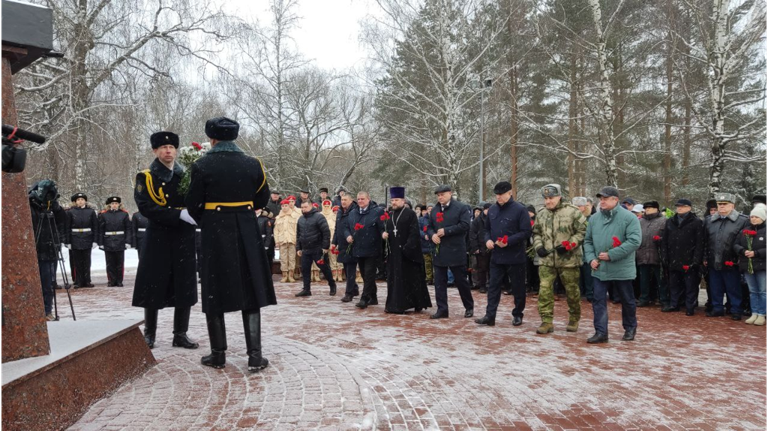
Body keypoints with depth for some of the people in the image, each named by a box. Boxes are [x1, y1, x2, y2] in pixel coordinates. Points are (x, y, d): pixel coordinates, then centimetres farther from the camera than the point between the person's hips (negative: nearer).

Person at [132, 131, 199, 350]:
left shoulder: (186, 176, 10)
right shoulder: (145, 177, 0)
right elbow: (146, 208, -13)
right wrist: (180, 214, -22)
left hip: (184, 239, 3)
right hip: (157, 239, -3)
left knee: (184, 288, 4)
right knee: (153, 287, 2)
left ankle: (180, 335, 15)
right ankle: (149, 334, 19)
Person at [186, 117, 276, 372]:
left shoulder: (202, 166, -6)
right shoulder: (252, 164, 1)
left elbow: (193, 204, -2)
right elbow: (262, 199, 9)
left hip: (215, 232, -2)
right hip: (246, 232, 2)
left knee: (215, 292, 10)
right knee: (250, 292, 6)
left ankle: (218, 354, 18)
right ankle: (255, 355, 4)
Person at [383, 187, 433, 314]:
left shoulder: (410, 214, -6)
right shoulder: (389, 215, 14)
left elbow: (414, 233, -13)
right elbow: (386, 230, 20)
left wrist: (407, 248, -21)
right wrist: (384, 234, -4)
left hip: (407, 252, -6)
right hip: (393, 253, 6)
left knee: (412, 278, 1)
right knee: (395, 279, 8)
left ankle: (418, 304, 11)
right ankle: (395, 305, 14)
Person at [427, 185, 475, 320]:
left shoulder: (462, 208, -5)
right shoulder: (434, 210, 14)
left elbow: (465, 225, -15)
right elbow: (429, 227, 17)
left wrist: (446, 231, -18)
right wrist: (432, 235, -6)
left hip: (456, 251, -5)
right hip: (439, 251, 5)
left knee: (461, 280, 4)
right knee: (439, 281, 4)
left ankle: (469, 307, 21)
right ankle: (442, 310, 10)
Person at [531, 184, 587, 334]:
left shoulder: (573, 212, -8)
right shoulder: (541, 214, 9)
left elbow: (583, 231, -8)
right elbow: (536, 233, 19)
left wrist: (568, 245, -18)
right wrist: (538, 246, 1)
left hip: (568, 260, -3)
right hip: (547, 260, 4)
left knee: (572, 291, 10)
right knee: (545, 290, -3)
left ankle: (574, 319, 29)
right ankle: (547, 321, 4)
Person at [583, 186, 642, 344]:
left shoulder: (629, 217, -11)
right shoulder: (594, 218, 5)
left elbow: (634, 241, -19)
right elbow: (588, 241, 13)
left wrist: (611, 255, -22)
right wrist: (591, 258, -4)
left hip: (622, 269, -4)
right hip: (600, 269, 4)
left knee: (627, 301, 13)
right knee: (598, 301, 0)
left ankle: (630, 328, 33)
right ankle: (601, 332, 7)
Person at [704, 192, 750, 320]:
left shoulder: (743, 221, -4)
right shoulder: (710, 221, 12)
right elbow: (705, 241, 15)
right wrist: (705, 257, 11)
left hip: (731, 263, -5)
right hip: (713, 263, 5)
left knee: (733, 289, 5)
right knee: (715, 288, 12)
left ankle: (736, 311, 15)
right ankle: (717, 308, 24)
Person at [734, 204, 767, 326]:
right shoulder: (744, 231, 9)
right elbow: (735, 245, 6)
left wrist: (756, 253, -19)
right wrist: (743, 251, -12)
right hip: (747, 266, 5)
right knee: (753, 291, 12)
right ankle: (754, 314, 19)